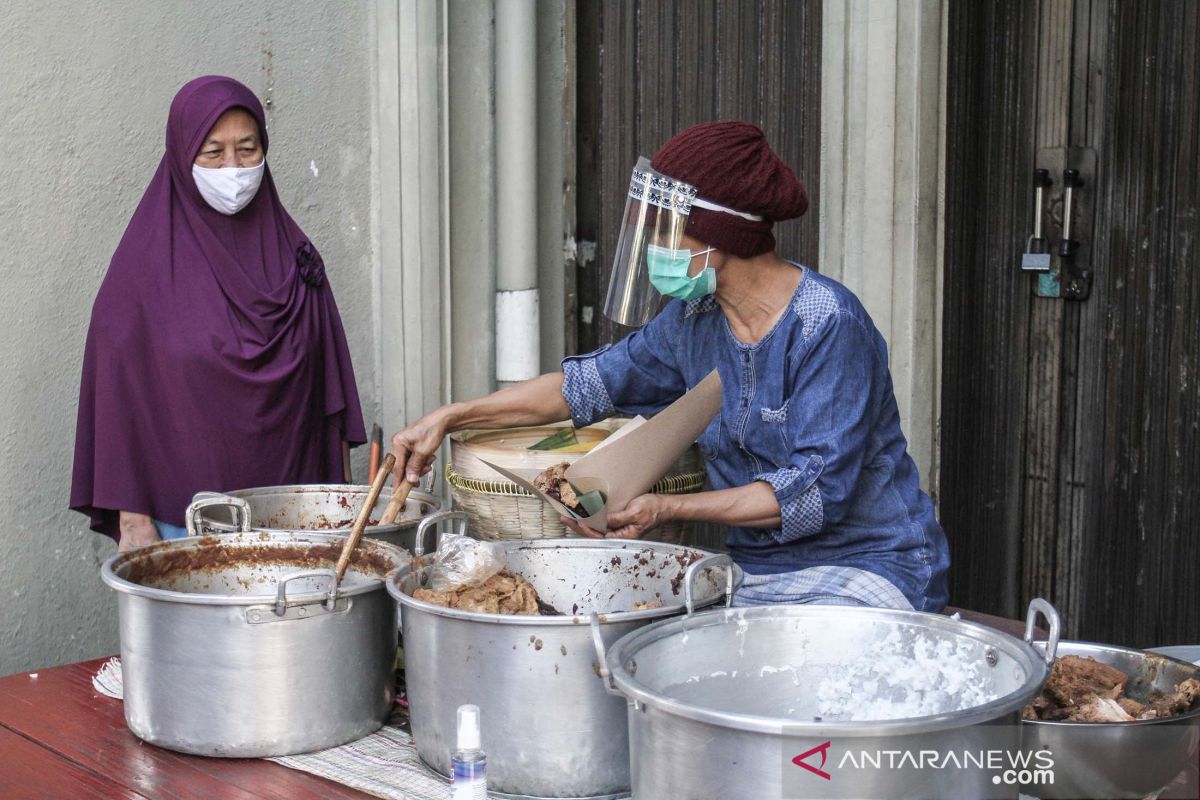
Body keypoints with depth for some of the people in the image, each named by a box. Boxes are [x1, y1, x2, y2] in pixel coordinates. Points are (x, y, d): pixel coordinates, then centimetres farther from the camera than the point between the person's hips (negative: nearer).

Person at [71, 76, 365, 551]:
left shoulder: (291, 253, 6)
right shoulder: (147, 263, -4)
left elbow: (327, 386, 8)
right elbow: (119, 392, -4)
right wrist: (132, 520, -8)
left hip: (286, 509, 3)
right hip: (181, 511, -3)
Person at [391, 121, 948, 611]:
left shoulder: (828, 324, -17)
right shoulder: (694, 319, 4)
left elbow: (819, 489, -21)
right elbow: (589, 384, 17)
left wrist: (670, 509, -25)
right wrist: (451, 418, 13)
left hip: (869, 564, -7)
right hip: (756, 570, 7)